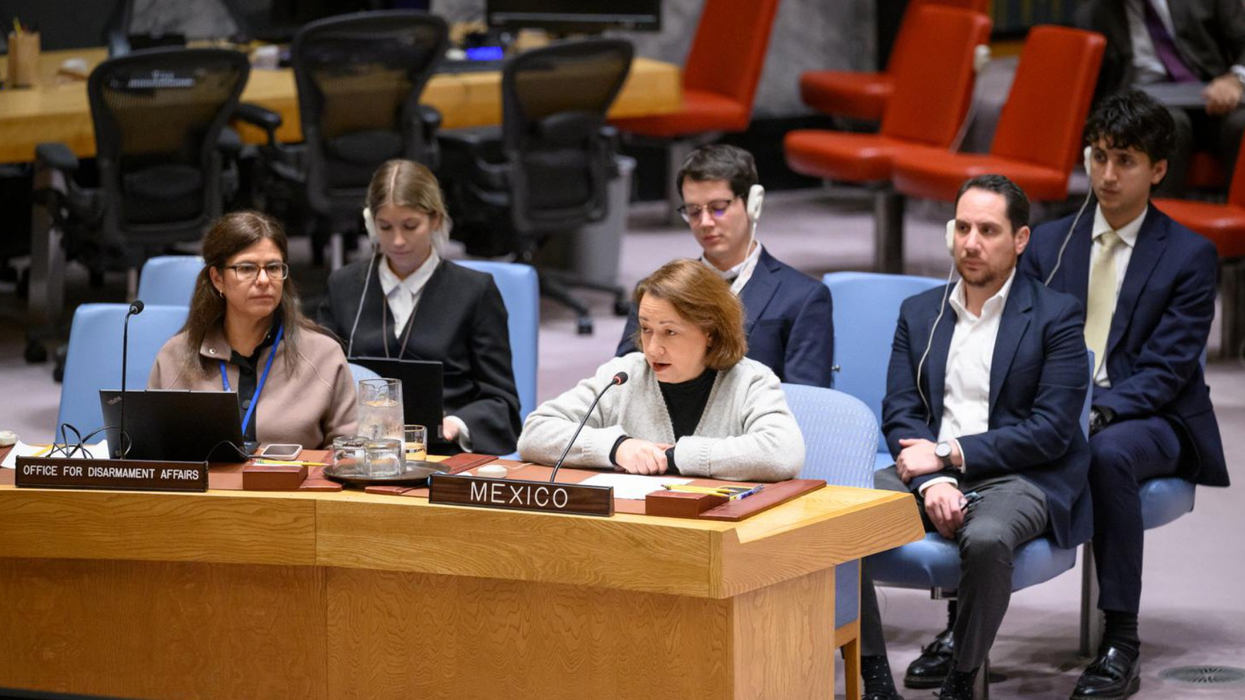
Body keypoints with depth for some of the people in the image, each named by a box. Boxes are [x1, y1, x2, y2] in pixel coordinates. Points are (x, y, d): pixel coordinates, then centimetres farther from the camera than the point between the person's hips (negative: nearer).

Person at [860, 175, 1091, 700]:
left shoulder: (1056, 317, 1)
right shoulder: (919, 313, 16)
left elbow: (1051, 431, -8)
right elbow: (899, 413, 6)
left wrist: (951, 454, -12)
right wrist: (932, 480, -14)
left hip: (1017, 479, -4)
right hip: (930, 471, 4)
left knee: (986, 538, -39)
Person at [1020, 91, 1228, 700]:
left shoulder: (1190, 256, 0)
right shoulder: (1048, 244, 13)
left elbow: (1166, 369, -8)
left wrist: (1099, 412, -24)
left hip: (1150, 418, -3)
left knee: (1108, 453, -39)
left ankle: (1121, 645, -33)